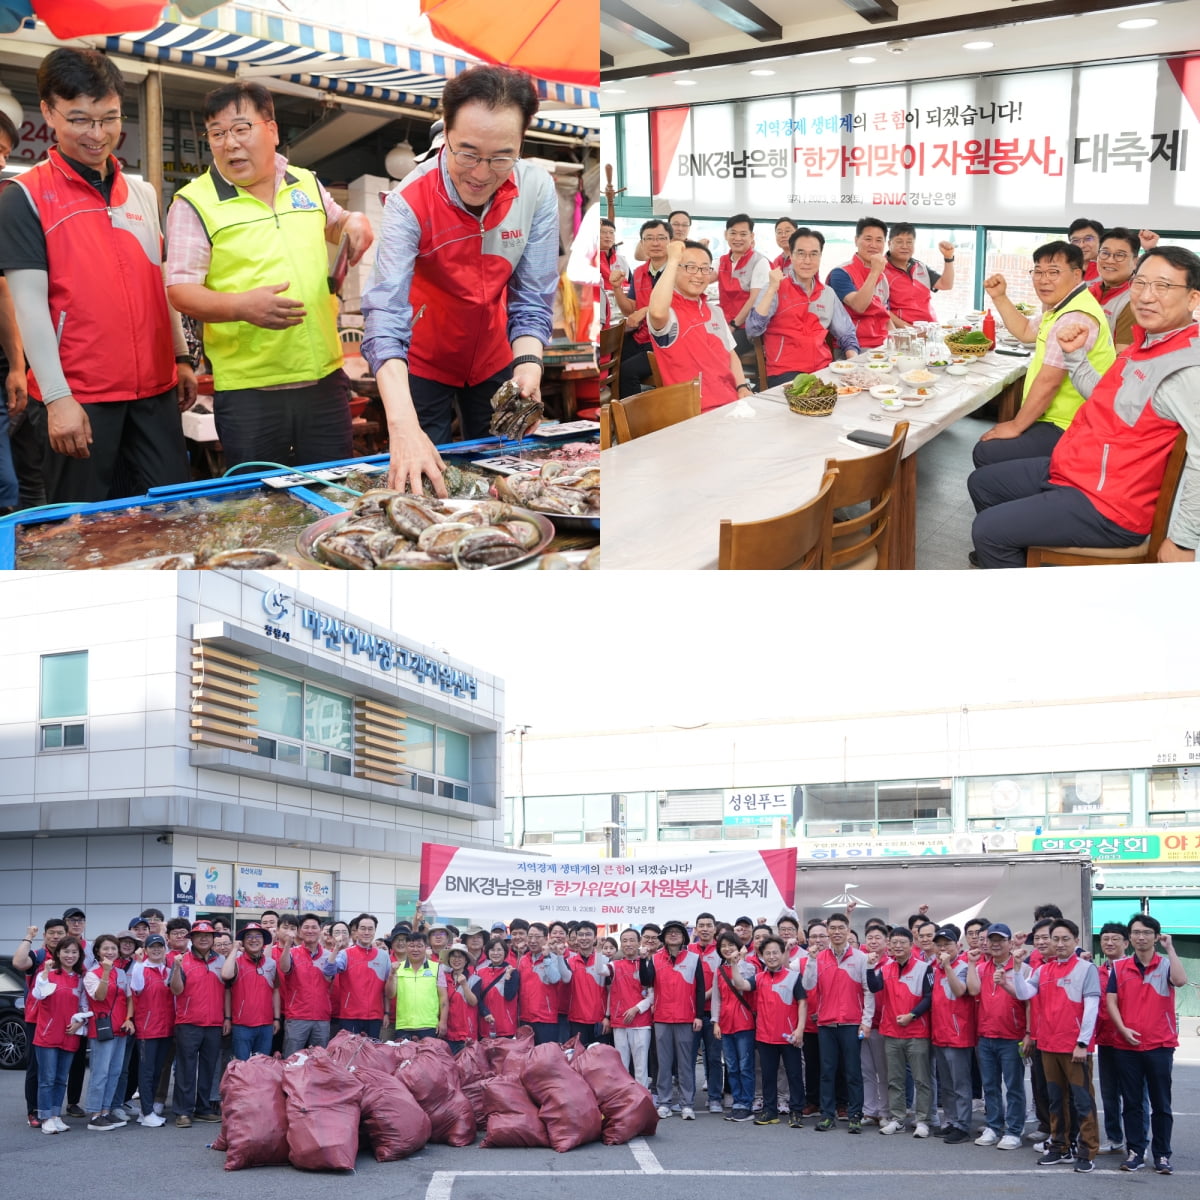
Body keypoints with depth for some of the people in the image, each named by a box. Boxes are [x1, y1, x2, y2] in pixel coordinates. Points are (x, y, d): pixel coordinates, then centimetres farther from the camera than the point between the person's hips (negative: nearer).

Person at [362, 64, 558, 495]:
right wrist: (403, 426, -51)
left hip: (494, 360, 3)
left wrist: (528, 363, -32)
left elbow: (532, 298, -12)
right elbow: (385, 317, -38)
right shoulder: (410, 201, -28)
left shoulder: (537, 189, -19)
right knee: (422, 486, 6)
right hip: (424, 363, -3)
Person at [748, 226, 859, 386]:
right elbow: (753, 330, -11)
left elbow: (847, 336, 25)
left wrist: (853, 362, 5)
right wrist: (772, 290, -17)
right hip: (785, 373, -5)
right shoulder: (776, 288, 2)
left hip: (823, 370, 5)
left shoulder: (828, 294, 16)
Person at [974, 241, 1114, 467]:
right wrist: (999, 296, 20)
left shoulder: (1075, 318, -24)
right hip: (1053, 420, 11)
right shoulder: (1061, 307, 12)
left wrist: (1016, 426, -15)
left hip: (1064, 431, -11)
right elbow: (1026, 331, 32)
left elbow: (1048, 381, -24)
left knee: (985, 454, -17)